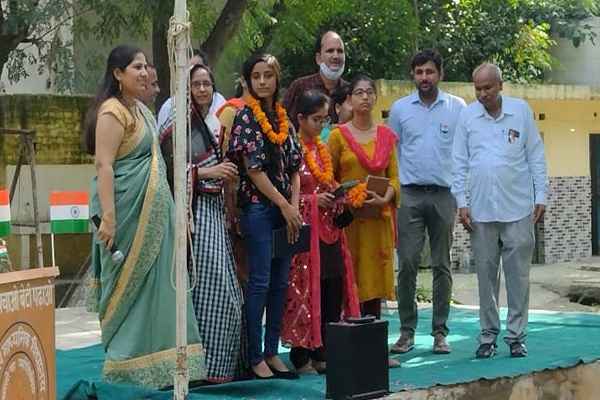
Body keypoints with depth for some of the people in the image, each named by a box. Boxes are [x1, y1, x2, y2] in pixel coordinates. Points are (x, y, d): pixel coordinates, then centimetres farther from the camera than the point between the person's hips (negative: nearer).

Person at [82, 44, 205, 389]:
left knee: (154, 281, 10)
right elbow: (104, 166, -19)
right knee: (130, 283, -2)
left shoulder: (142, 110, 16)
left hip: (152, 211, 9)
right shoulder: (112, 112, -12)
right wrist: (108, 218, -25)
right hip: (128, 211, -9)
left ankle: (150, 357, 18)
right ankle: (126, 363, 7)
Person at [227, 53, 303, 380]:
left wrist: (295, 206, -2)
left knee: (280, 282, 7)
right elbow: (253, 169, -11)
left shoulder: (284, 119, 13)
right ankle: (255, 357, 0)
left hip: (284, 209, 6)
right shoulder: (246, 116, -5)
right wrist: (285, 206, -11)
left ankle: (272, 352, 15)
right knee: (260, 282, -6)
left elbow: (294, 168, 12)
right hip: (257, 206, -6)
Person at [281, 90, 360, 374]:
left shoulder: (322, 149, 16)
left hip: (328, 230, 8)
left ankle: (323, 353, 13)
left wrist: (336, 196, 5)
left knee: (334, 291, 5)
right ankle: (301, 357, 3)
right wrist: (314, 199, -15)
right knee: (304, 292, -5)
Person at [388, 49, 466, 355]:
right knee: (407, 264, -5)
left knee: (441, 265, 5)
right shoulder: (400, 108, 7)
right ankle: (407, 331, 3)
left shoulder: (457, 108, 5)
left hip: (444, 194, 0)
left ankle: (440, 332, 11)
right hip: (409, 194, 0)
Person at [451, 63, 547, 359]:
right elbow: (459, 162, 7)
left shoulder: (521, 111, 4)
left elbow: (536, 156, 7)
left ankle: (516, 336, 8)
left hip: (518, 209, -1)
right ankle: (488, 335, 13)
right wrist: (461, 202, 1)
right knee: (486, 275, 5)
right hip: (481, 210, 1)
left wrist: (540, 197, 2)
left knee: (518, 275, 0)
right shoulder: (467, 116, 5)